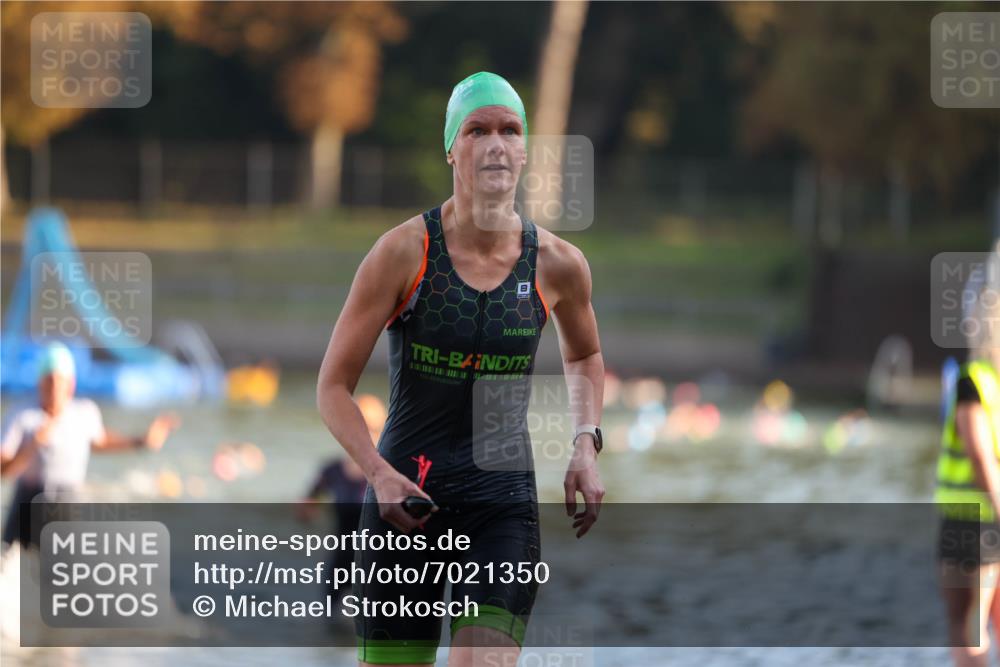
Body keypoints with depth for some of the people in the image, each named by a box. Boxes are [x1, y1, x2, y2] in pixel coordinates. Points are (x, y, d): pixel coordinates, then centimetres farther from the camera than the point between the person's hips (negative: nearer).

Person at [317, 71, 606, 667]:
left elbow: (584, 355, 22)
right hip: (403, 494, -1)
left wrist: (586, 445, 6)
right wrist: (380, 475, -19)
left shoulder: (558, 265, -1)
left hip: (503, 496, 1)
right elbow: (334, 386, -4)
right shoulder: (404, 252, -9)